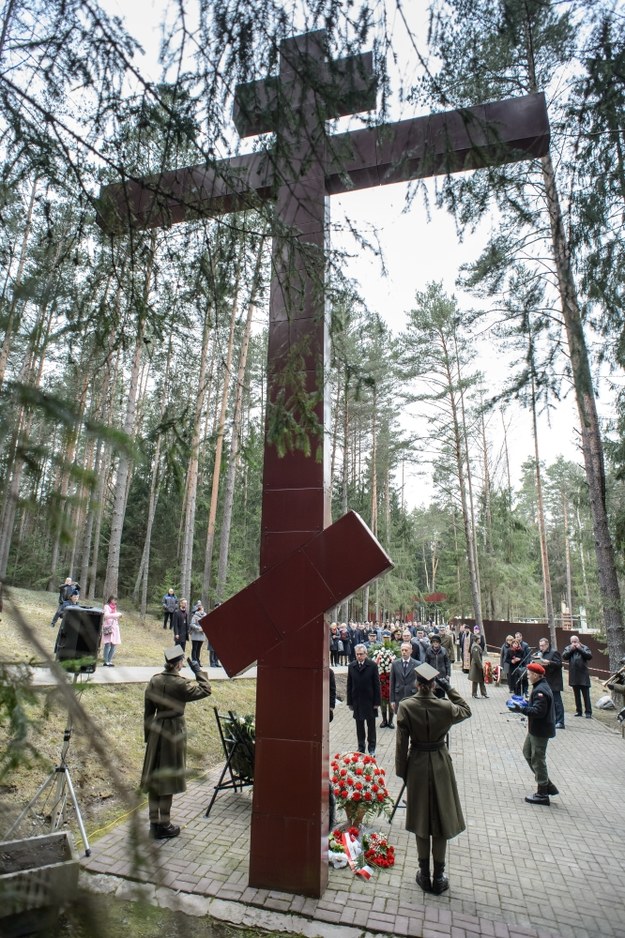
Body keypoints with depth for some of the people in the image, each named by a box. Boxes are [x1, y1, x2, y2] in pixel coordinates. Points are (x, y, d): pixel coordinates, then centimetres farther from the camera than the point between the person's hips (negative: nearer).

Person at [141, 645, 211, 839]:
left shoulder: (154, 681, -1)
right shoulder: (180, 684, -20)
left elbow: (148, 711, 7)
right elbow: (205, 690, -11)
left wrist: (148, 734, 17)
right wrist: (198, 671, -3)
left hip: (156, 731, 6)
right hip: (174, 732, -6)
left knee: (154, 777, 16)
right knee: (168, 778, 7)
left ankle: (154, 822, 29)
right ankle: (164, 826, 19)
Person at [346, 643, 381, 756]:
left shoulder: (372, 665, -9)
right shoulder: (351, 666, 0)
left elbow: (377, 685, -6)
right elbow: (349, 685, 4)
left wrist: (377, 701, -8)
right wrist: (350, 702, 3)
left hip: (369, 701, -2)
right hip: (357, 701, 3)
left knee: (371, 726, 9)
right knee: (359, 726, 12)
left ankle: (371, 748, 22)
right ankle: (361, 747, 26)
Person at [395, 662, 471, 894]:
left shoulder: (405, 707, -17)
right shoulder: (446, 707, -16)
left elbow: (401, 743, -10)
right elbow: (466, 711, 6)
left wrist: (402, 771, 2)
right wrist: (449, 689, 1)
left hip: (417, 765, 0)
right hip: (440, 764, 0)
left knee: (420, 820, 15)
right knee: (441, 819, 14)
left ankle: (424, 875, 26)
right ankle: (439, 877, 24)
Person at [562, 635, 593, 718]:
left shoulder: (584, 647, 1)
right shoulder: (568, 648, 7)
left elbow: (589, 656, -14)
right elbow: (564, 657, -6)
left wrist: (580, 649, -15)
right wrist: (571, 649, -12)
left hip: (583, 675, -3)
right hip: (573, 675, 3)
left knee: (586, 695, -1)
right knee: (577, 695, 12)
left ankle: (588, 712, 3)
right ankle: (578, 711, 20)